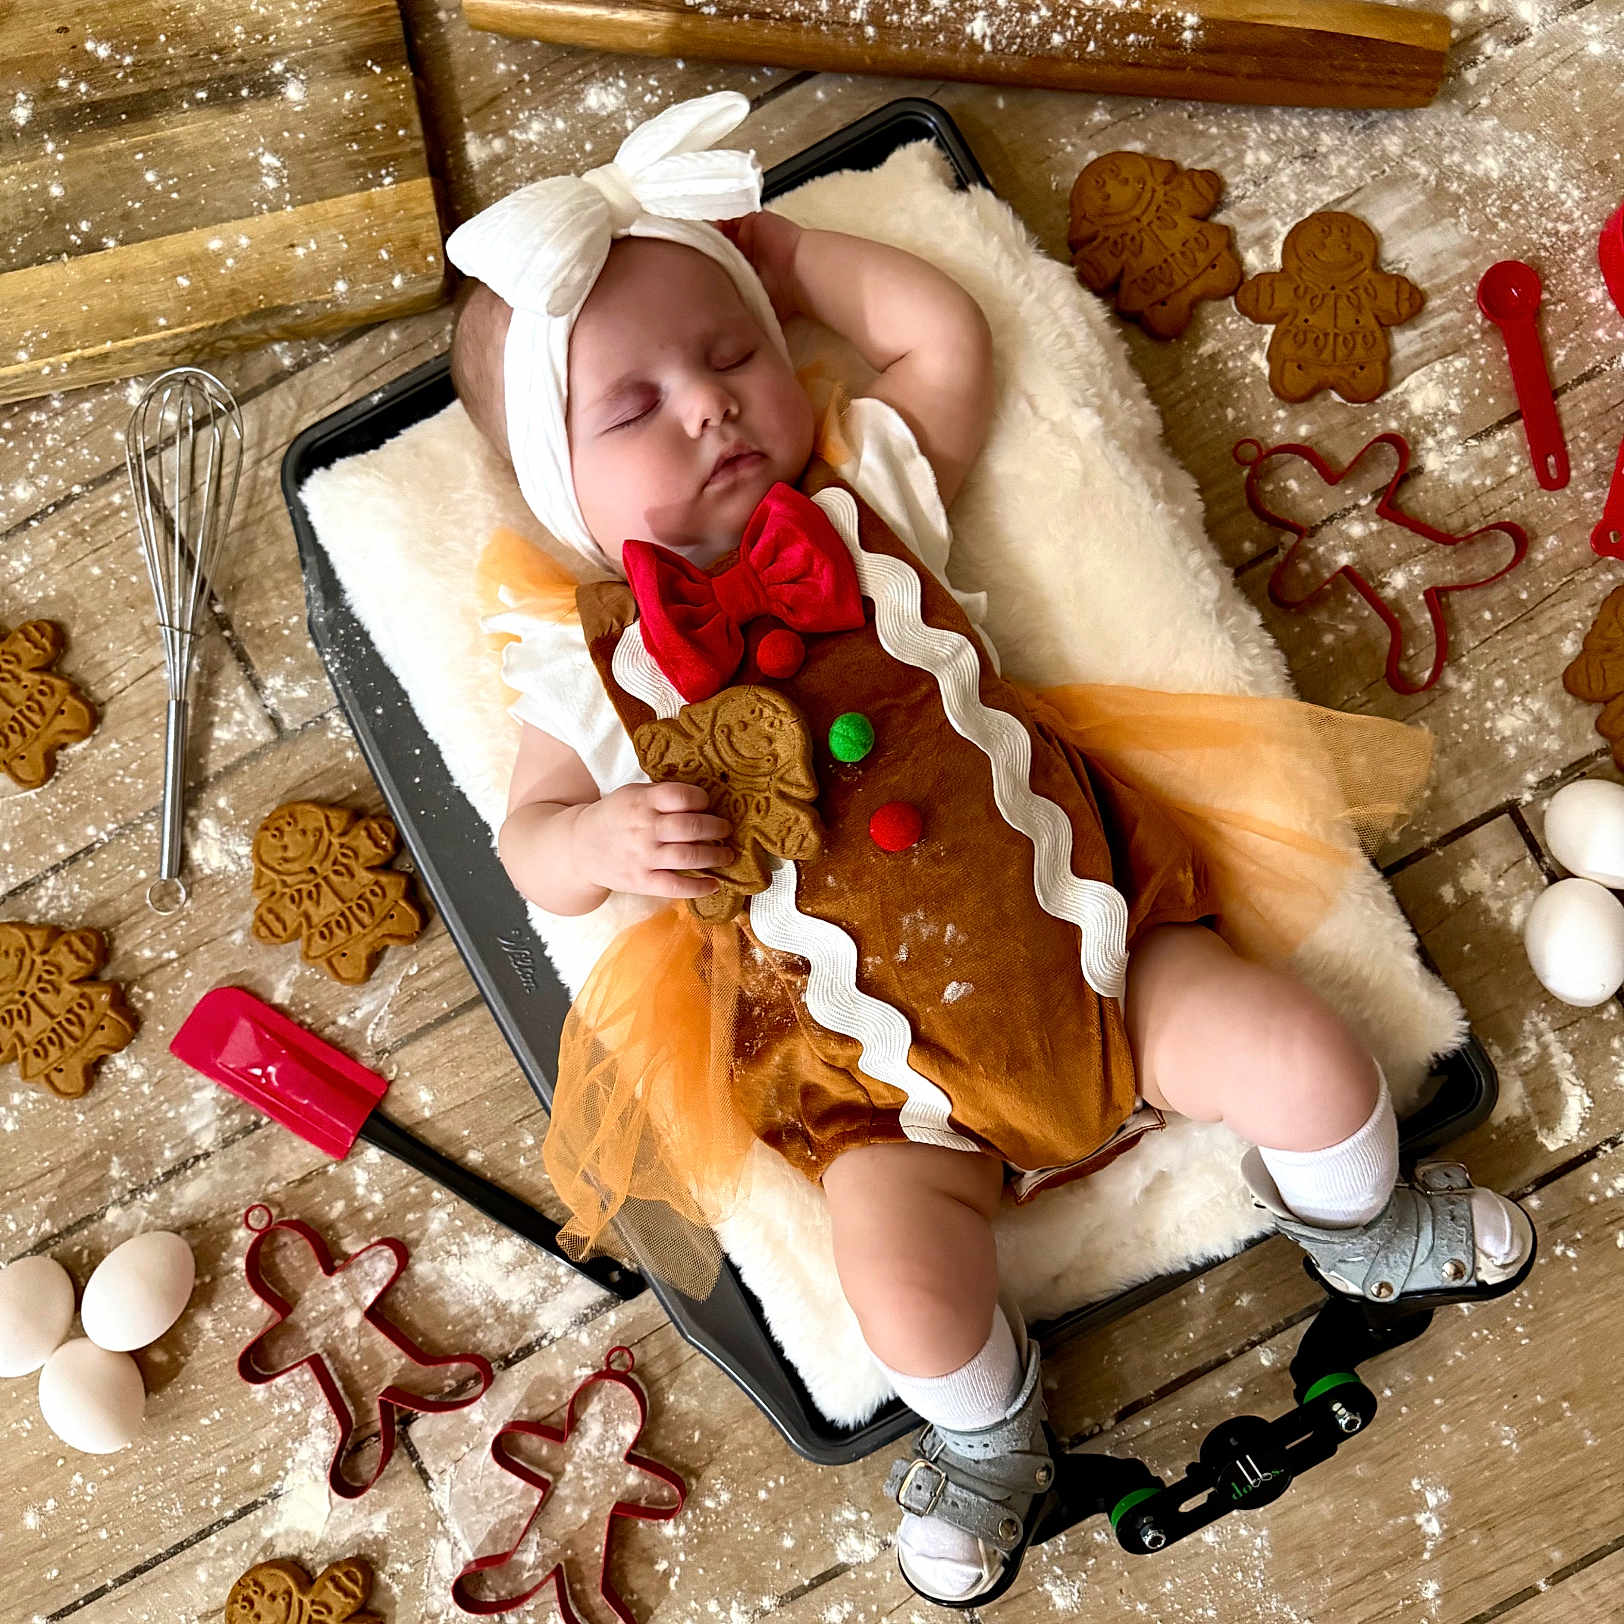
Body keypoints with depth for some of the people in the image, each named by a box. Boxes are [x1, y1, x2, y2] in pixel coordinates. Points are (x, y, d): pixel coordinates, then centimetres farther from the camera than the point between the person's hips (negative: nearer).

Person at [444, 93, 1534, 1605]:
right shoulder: (588, 654, 1)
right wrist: (608, 840, -21)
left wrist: (794, 255, 10)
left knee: (1306, 1062, -8)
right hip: (875, 1061, -1)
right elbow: (530, 840, 2)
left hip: (1075, 933, 2)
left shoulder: (866, 498, 6)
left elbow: (950, 339, 5)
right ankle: (990, 1436, 21)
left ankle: (1353, 1229, 31)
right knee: (905, 1297, -18)